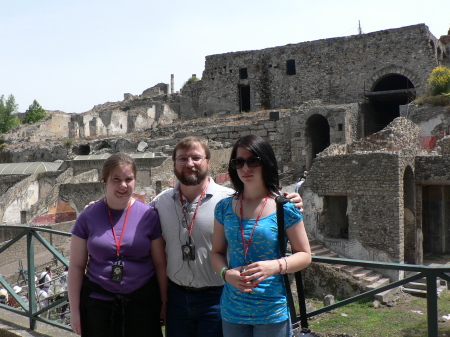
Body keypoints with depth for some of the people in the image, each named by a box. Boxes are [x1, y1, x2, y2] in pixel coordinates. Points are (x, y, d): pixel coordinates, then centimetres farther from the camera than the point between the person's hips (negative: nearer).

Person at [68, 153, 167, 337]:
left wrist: (164, 303, 2)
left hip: (143, 301, 0)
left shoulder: (149, 215, -4)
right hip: (98, 302, 1)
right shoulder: (88, 217, -2)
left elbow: (160, 264, 1)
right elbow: (76, 266, 1)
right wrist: (75, 310, 2)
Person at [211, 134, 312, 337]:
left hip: (273, 311, -3)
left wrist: (276, 266, -22)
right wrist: (226, 273, -14)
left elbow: (304, 255, -4)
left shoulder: (285, 208, -9)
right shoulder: (224, 207, 0)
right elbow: (217, 253, 7)